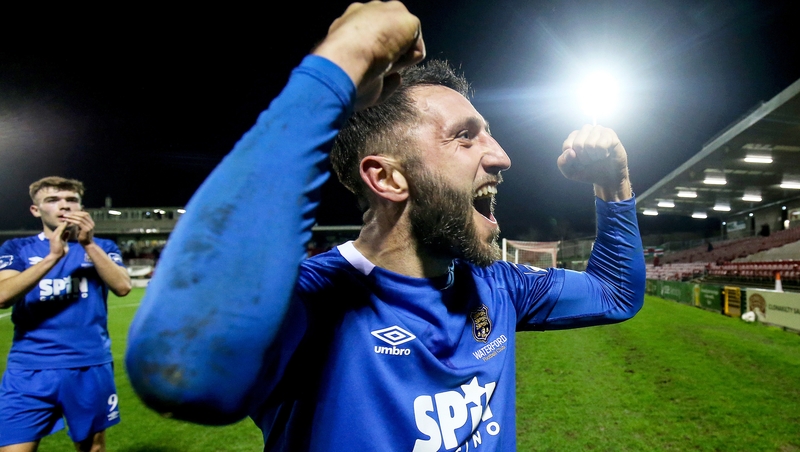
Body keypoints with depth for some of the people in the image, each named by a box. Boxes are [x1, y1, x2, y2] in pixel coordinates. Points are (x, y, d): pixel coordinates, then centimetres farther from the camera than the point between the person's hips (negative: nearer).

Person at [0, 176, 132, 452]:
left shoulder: (102, 247, 6)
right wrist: (53, 256, -22)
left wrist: (89, 244, -19)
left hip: (91, 367, 1)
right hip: (29, 370, 0)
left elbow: (122, 287, -11)